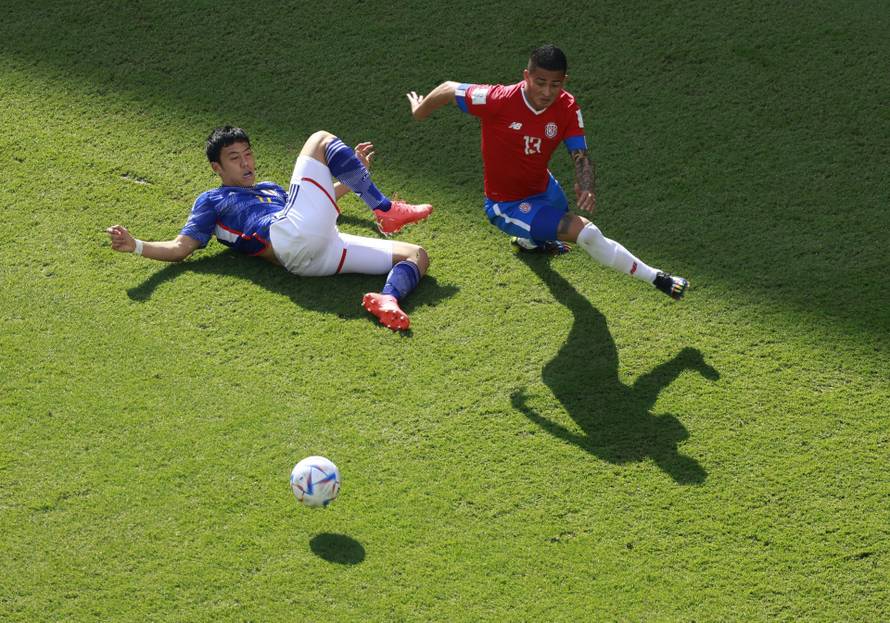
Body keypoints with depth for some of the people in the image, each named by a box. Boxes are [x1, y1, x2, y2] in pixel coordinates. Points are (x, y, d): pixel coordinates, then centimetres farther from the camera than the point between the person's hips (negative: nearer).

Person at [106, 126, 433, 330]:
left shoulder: (270, 189, 40)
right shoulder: (211, 201, 21)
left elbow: (316, 202, 49)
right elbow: (180, 248, 12)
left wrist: (352, 173, 46)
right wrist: (136, 246, -6)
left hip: (323, 250, 7)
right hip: (291, 236, -7)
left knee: (417, 256, -5)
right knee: (320, 140, -1)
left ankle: (387, 300, -39)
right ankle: (385, 210, -4)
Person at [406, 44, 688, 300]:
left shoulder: (567, 108, -18)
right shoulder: (498, 100, -31)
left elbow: (580, 156, -21)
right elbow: (449, 89, -18)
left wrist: (586, 188, -42)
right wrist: (419, 112, 1)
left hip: (543, 187, 6)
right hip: (506, 205, -6)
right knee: (585, 232, -20)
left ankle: (530, 240, 76)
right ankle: (656, 278, -8)